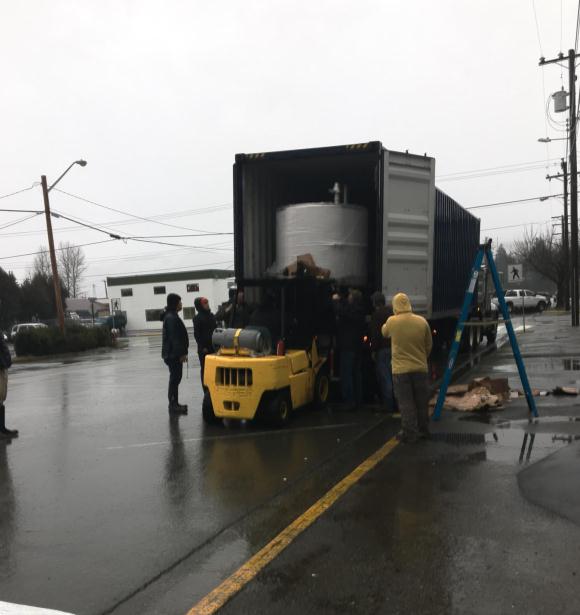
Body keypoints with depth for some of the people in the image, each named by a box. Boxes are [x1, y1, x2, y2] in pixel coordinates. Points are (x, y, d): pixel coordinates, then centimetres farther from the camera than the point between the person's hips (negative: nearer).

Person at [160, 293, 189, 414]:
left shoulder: (172, 316, 16)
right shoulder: (171, 318, -17)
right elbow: (174, 337, -23)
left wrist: (182, 352, 20)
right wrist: (181, 353, -21)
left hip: (173, 353, 10)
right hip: (174, 354, -10)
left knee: (175, 378, 14)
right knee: (175, 378, -5)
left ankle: (174, 404, 22)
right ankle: (173, 405, 1)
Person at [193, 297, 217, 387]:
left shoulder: (211, 315, 12)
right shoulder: (198, 318, -7)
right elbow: (196, 334, -9)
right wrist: (203, 347, -14)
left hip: (213, 347, 6)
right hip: (204, 349, -6)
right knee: (205, 369, 1)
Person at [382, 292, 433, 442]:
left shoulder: (391, 322, -10)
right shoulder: (422, 322, -4)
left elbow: (384, 333, 14)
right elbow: (429, 345, 6)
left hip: (401, 369, -3)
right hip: (420, 368, 3)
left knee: (406, 403, 4)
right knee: (421, 402, 15)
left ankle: (410, 433, 6)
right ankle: (423, 430, 26)